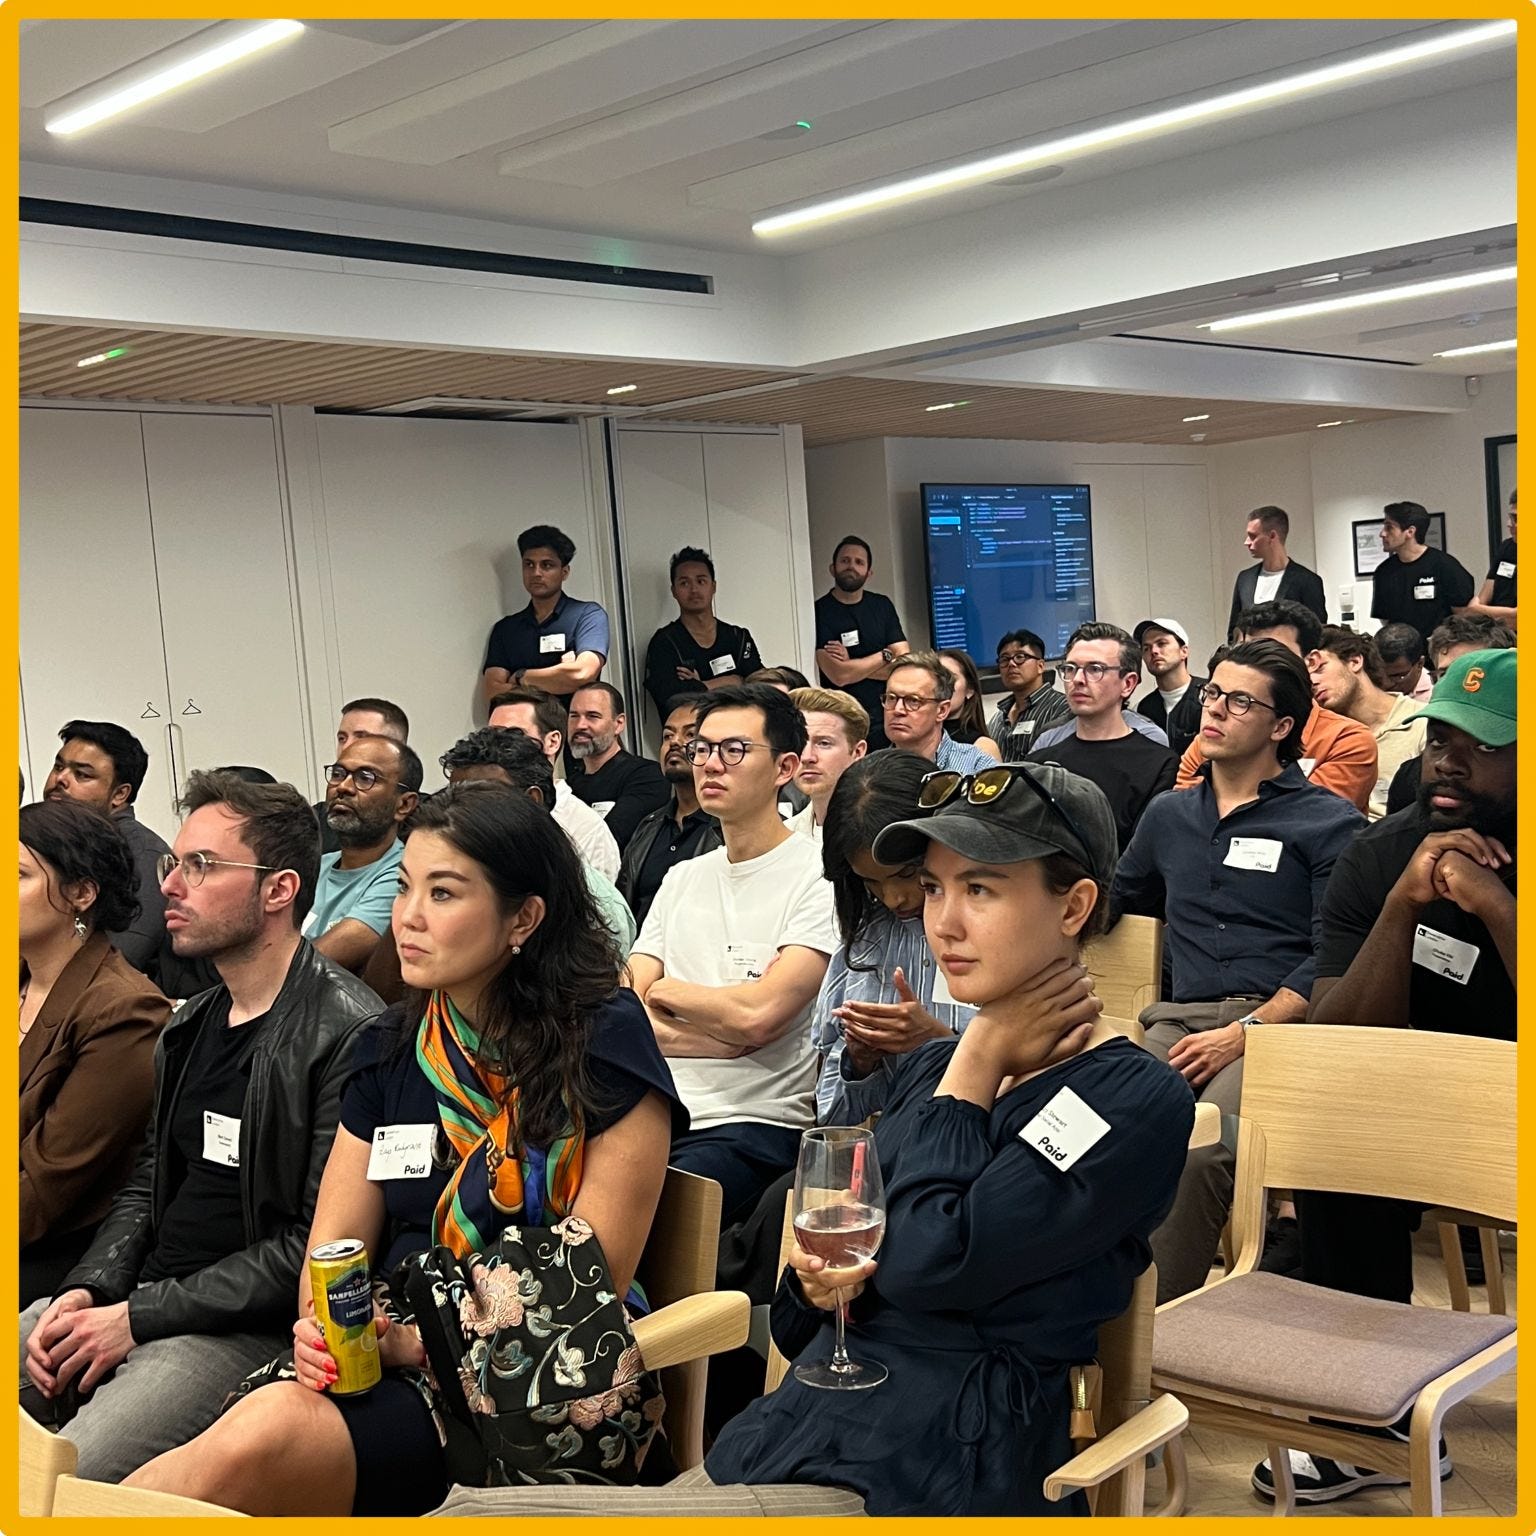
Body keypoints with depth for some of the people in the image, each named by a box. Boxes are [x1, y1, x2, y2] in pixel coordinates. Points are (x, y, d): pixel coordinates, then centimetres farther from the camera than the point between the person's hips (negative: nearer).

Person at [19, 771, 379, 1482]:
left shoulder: (346, 1034, -17)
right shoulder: (189, 1024, 13)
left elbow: (320, 1244, -19)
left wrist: (137, 1316, -15)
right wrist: (86, 1291, -1)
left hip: (243, 1330, -8)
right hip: (134, 1297, 8)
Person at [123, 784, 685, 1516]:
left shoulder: (603, 1045, -7)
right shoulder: (392, 1046, 10)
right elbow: (335, 1242, 10)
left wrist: (419, 1341, -16)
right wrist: (324, 1325, -12)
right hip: (386, 1357, 5)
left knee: (267, 1437, -30)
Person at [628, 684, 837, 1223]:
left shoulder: (820, 877, -3)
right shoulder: (681, 879, 18)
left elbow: (757, 1015, -15)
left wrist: (667, 991, 2)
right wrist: (724, 1034, -8)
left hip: (756, 1124, -6)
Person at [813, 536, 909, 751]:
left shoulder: (882, 606, 10)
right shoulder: (820, 611, -5)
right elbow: (838, 675, -15)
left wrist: (852, 664, -9)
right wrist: (885, 656, -2)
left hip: (885, 720, 4)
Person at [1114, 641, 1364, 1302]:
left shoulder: (1328, 822, 7)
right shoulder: (1169, 814, 23)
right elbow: (1117, 898, 39)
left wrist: (1244, 1033, -12)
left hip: (1280, 1021, -4)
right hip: (1180, 1020, 4)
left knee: (1202, 1151, -34)